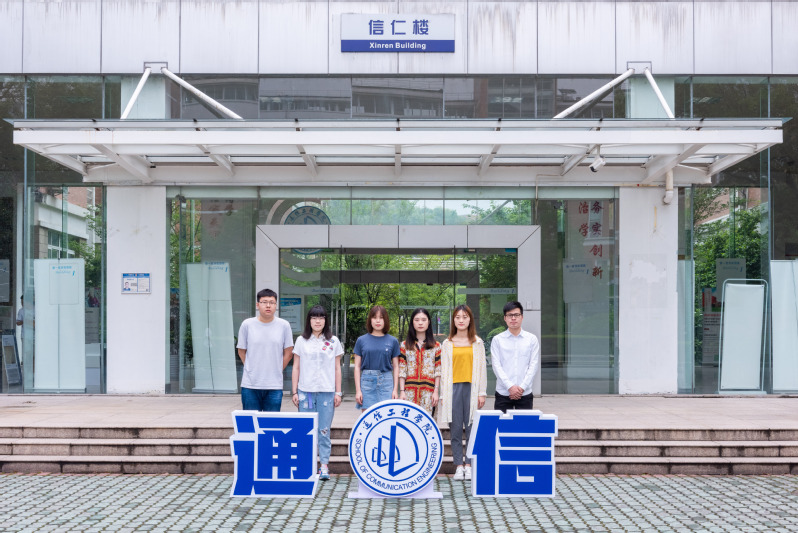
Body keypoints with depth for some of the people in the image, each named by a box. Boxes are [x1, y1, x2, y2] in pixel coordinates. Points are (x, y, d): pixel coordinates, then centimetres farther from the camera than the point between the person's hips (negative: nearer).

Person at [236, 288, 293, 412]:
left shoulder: (284, 325, 1)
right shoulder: (247, 324, 1)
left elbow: (288, 353, 8)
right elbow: (241, 351, 10)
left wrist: (276, 371, 6)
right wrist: (252, 369, 6)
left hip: (274, 386, 0)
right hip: (250, 385, 0)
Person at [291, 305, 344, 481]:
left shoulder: (333, 341, 7)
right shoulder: (301, 341, 8)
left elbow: (337, 369, 9)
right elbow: (296, 368, 9)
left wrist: (338, 392, 4)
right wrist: (294, 392, 4)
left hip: (327, 391, 0)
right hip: (305, 390, 1)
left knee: (324, 430, -1)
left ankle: (324, 466, 4)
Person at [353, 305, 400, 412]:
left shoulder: (392, 341, 7)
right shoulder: (361, 340, 6)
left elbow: (396, 367, 9)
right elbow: (357, 366, 7)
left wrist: (395, 390, 3)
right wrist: (358, 390, 1)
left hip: (386, 381, 0)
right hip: (367, 382, 0)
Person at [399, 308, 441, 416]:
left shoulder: (436, 345, 8)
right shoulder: (405, 345, 10)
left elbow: (438, 370, 5)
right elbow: (402, 370, 5)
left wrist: (436, 391, -2)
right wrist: (402, 391, -2)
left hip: (428, 391, -1)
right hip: (410, 390, 1)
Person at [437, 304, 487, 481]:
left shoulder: (477, 343, 10)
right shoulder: (447, 344, 10)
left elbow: (481, 368, 8)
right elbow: (444, 370, 9)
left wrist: (482, 393, 1)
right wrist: (443, 394, 2)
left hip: (471, 387, -1)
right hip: (453, 387, 1)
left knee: (472, 428, -4)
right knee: (455, 429, 1)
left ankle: (469, 465, 5)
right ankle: (459, 466, 7)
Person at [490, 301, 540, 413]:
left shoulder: (532, 339, 6)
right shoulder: (497, 340, 5)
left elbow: (533, 365, 2)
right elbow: (496, 365, -2)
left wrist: (522, 387, -9)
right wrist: (510, 386, -12)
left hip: (525, 393, 0)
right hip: (503, 393, 0)